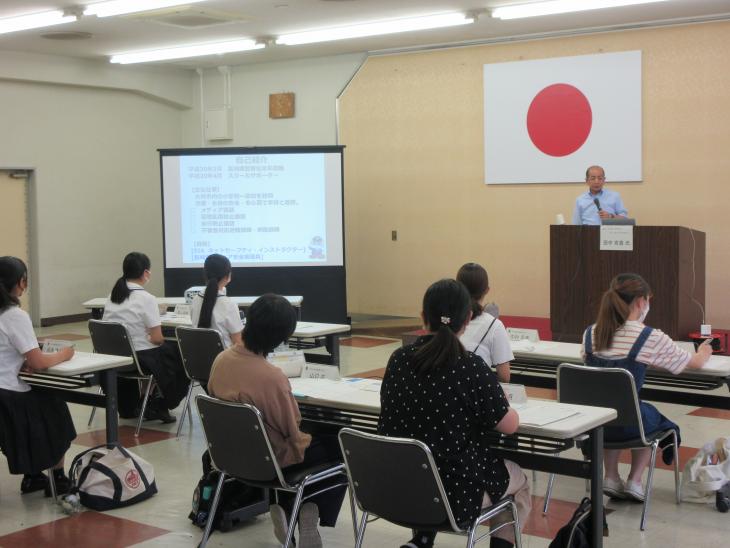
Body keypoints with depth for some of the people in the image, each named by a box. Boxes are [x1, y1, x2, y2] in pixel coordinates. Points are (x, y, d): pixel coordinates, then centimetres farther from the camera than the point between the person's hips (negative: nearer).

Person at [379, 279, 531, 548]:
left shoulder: (398, 359, -3)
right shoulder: (471, 368, -18)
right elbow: (510, 425, -7)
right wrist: (503, 404, 14)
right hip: (453, 494, -4)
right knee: (518, 480, 25)